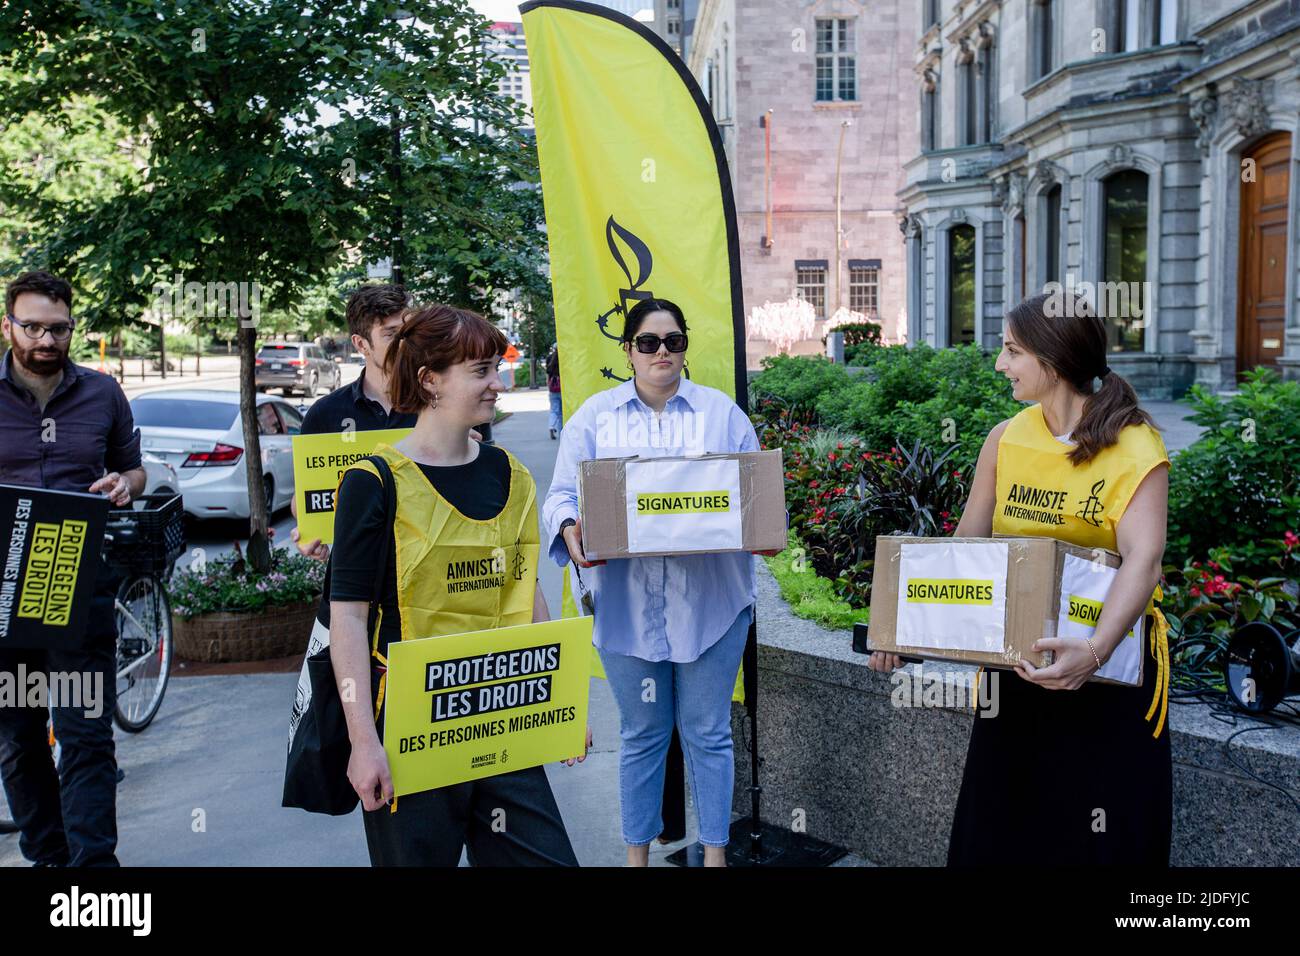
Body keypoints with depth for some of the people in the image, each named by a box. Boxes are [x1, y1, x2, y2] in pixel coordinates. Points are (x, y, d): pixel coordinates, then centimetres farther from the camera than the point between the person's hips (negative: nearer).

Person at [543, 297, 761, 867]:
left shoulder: (722, 411, 8)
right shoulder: (595, 415, 6)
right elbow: (564, 492, 2)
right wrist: (570, 528, -20)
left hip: (709, 599, 0)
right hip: (628, 602, 0)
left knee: (707, 732, 7)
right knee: (641, 734, 11)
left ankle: (715, 853, 22)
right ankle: (637, 853, 26)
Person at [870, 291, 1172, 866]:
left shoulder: (1134, 447, -13)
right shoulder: (1006, 440, 2)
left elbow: (1143, 559, -25)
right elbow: (964, 545, 5)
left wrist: (1096, 650, -41)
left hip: (1107, 664, -4)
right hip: (1018, 662, 4)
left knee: (1101, 838, 6)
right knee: (1000, 826, 12)